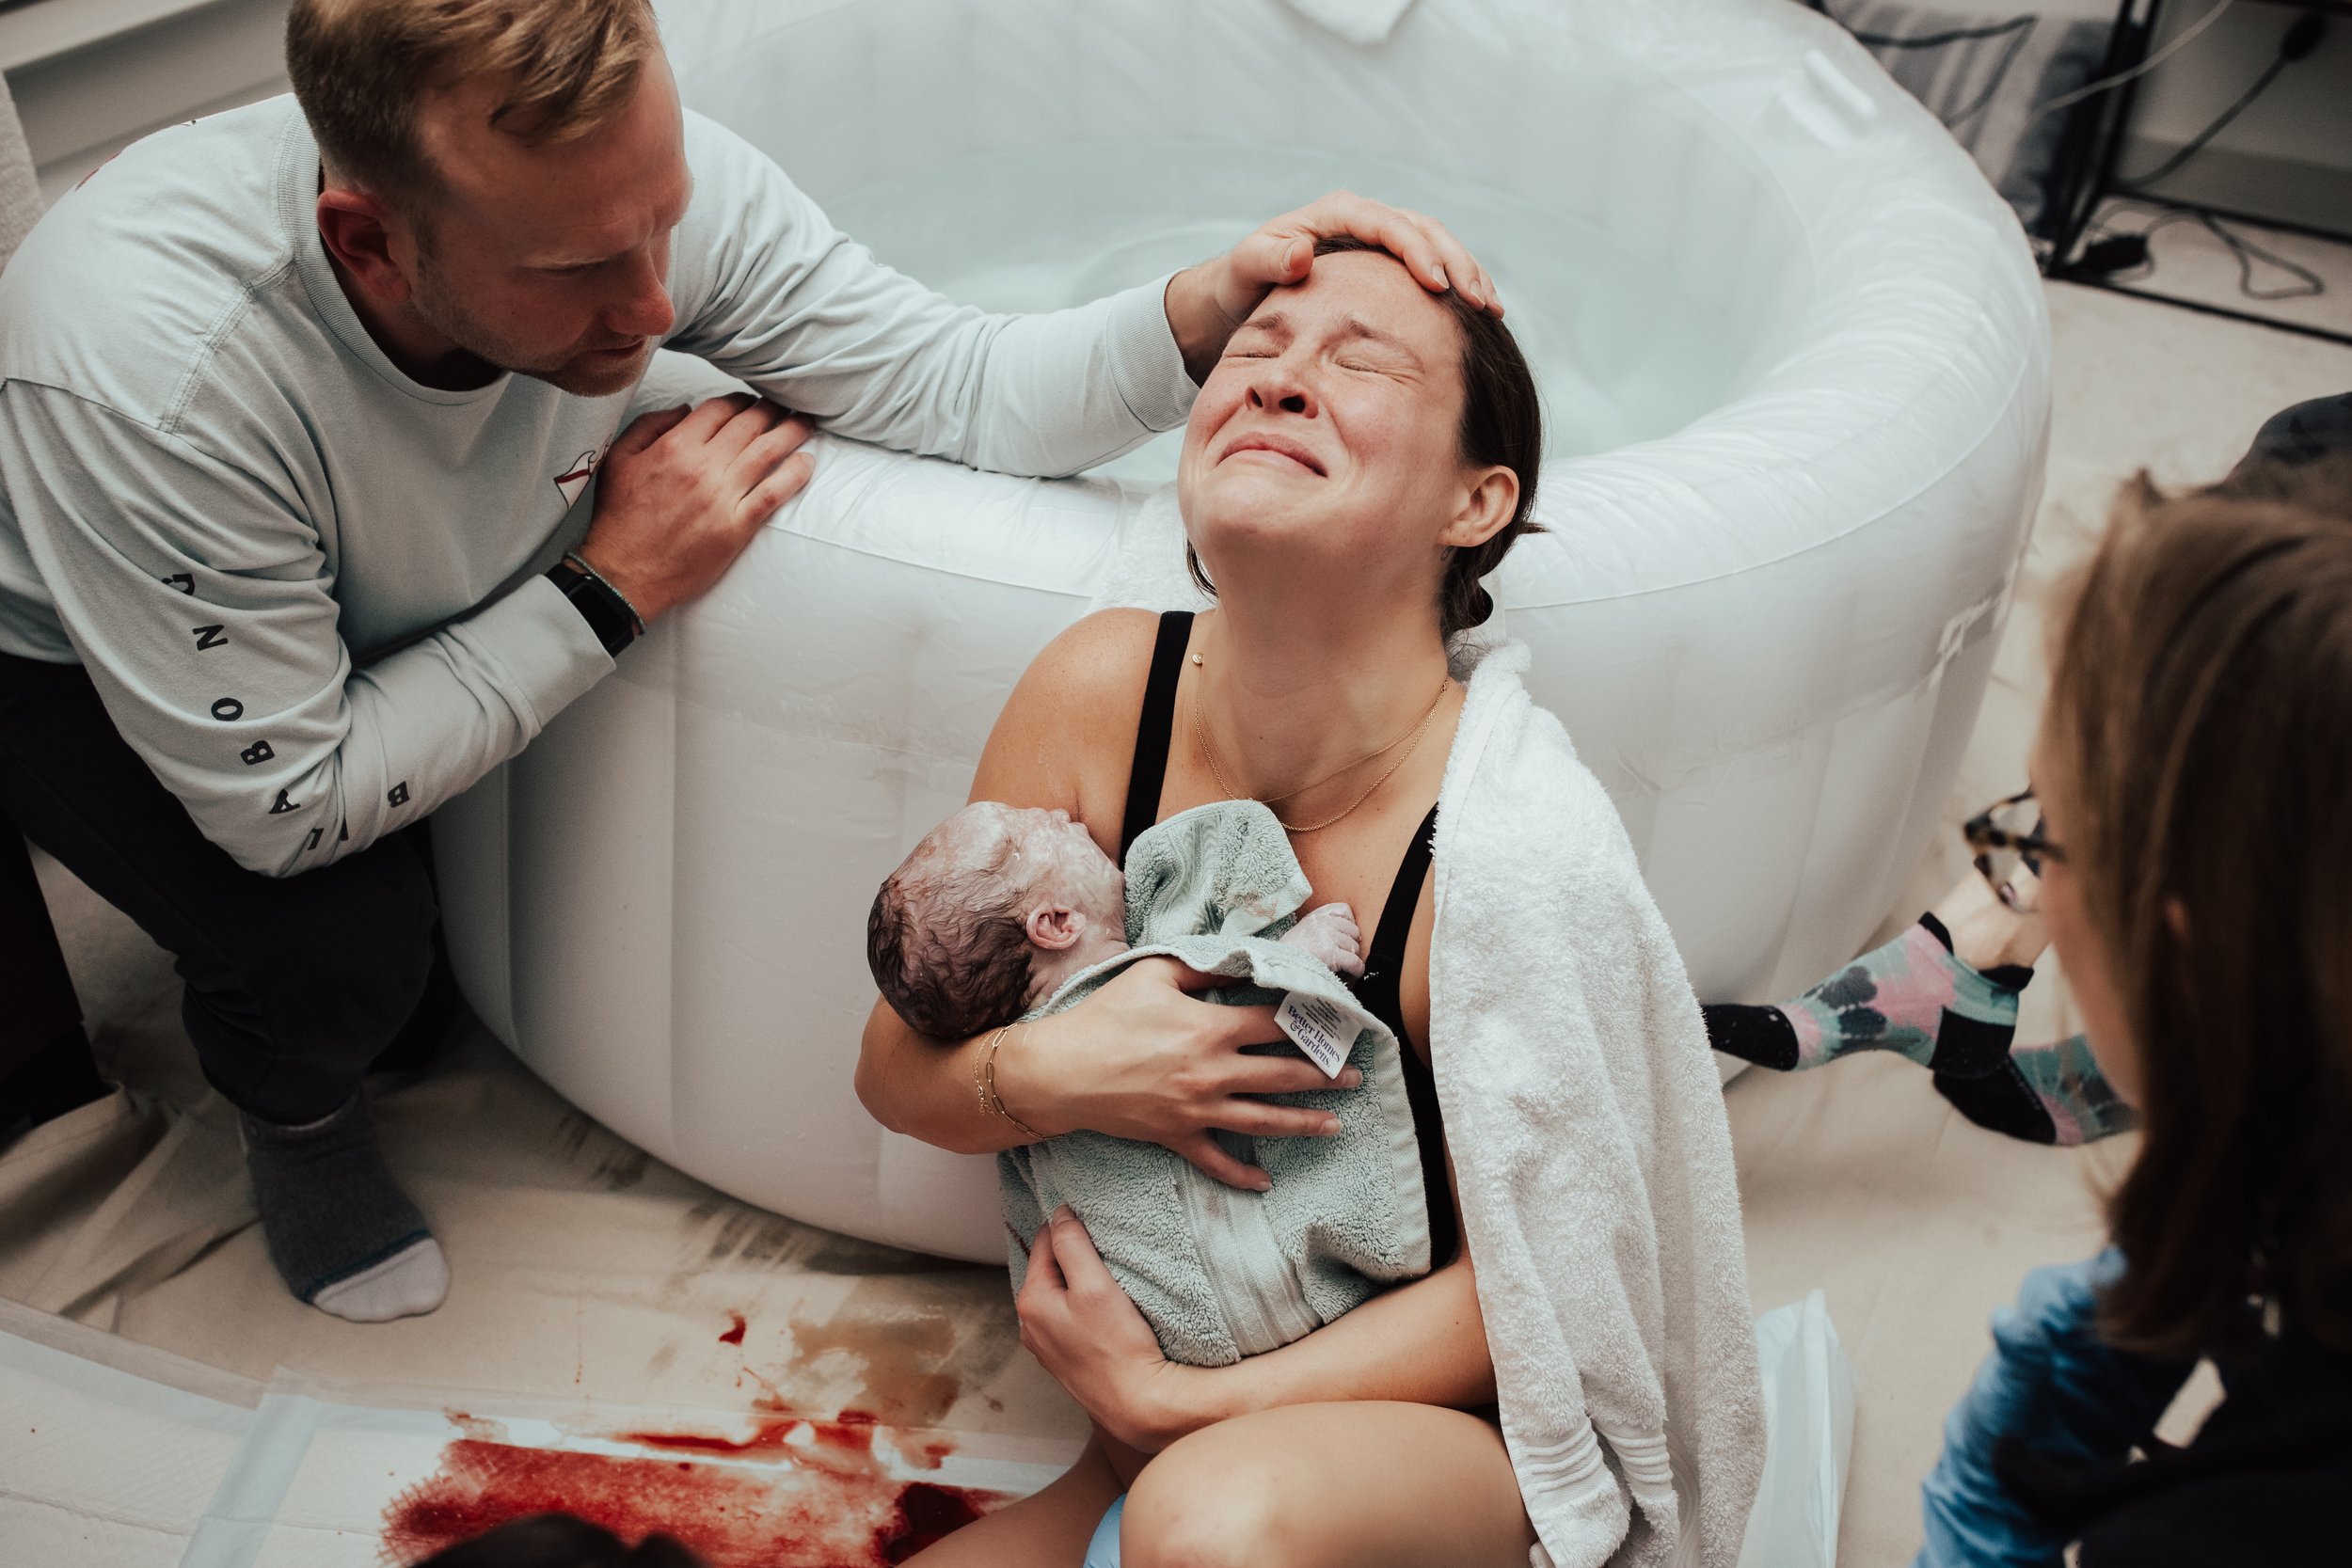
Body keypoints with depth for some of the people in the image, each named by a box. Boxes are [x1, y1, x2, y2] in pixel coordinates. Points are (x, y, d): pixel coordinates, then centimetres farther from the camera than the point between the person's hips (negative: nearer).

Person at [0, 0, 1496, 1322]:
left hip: (386, 627, 5)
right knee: (342, 944, -25)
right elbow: (288, 805, -33)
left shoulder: (641, 178, -31)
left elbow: (955, 383, -21)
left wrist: (1210, 309, -38)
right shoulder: (152, 373, -43)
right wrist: (613, 592, -33)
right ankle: (295, 1118, 11)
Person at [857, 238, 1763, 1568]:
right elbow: (897, 1070, -1)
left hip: (1470, 1423, -4)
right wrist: (1046, 1073, -23)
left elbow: (1522, 1280, -14)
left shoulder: (1516, 846, -25)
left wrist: (1165, 1401, -18)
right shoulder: (1104, 693, -12)